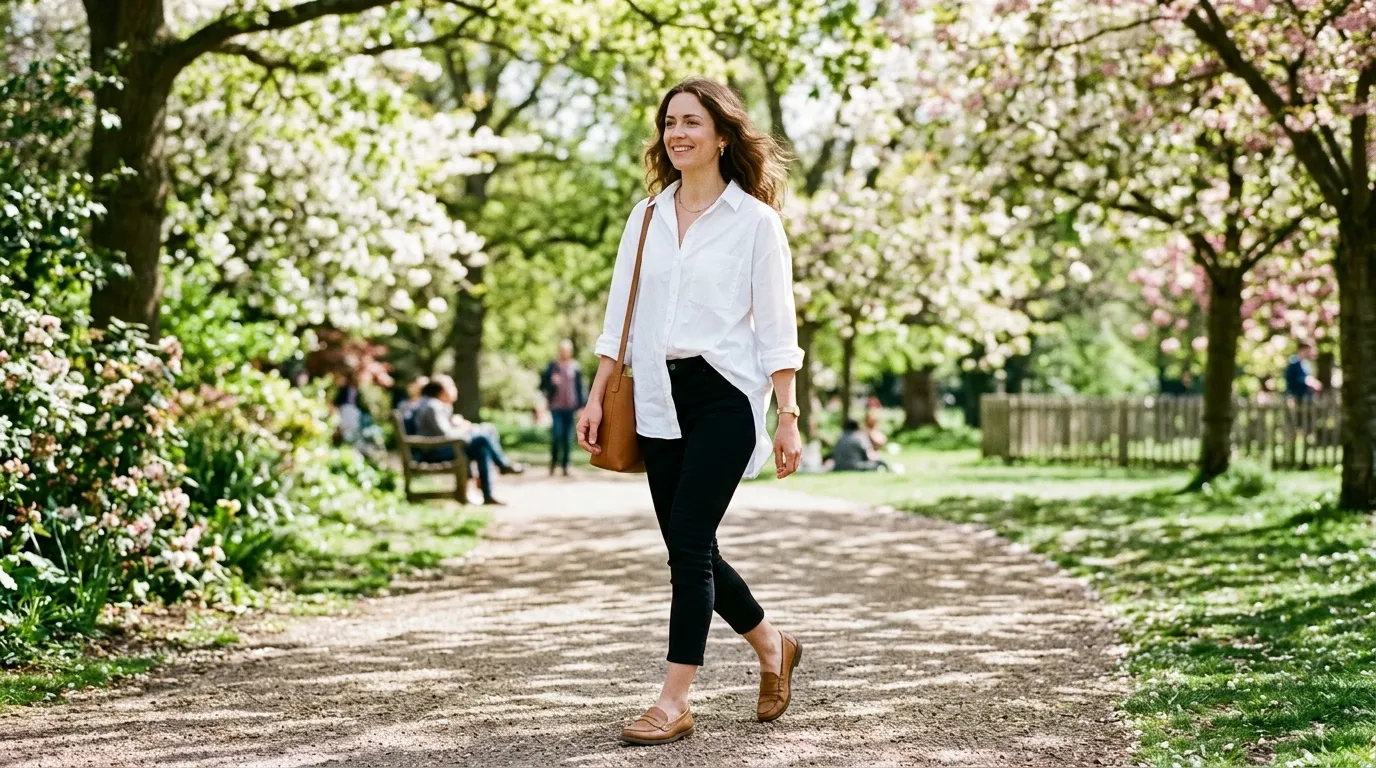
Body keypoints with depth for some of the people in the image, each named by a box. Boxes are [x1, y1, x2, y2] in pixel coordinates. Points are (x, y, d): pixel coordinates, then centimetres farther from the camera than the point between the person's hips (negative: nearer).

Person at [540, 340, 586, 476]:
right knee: (556, 435, -12)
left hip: (570, 408, 1)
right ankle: (553, 461, 8)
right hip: (556, 407, -1)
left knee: (568, 438, 2)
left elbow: (580, 387, 8)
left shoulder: (575, 367, 7)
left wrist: (581, 406, 3)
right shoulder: (552, 366, 5)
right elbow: (542, 385, 5)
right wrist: (551, 381, -15)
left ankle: (565, 465, 9)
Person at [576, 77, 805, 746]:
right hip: (659, 398, 5)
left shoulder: (754, 219, -2)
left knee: (688, 539, -12)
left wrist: (788, 419, -8)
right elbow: (620, 316, 14)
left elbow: (777, 327, -4)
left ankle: (674, 701, -8)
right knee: (687, 547, 7)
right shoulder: (646, 217, 11)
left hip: (725, 395, -5)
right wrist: (596, 398, 8)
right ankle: (771, 646, 30)